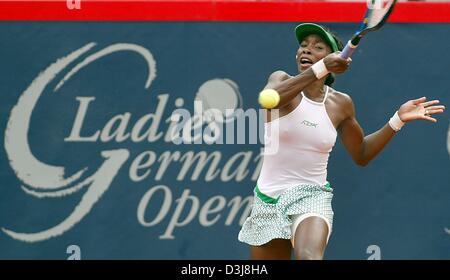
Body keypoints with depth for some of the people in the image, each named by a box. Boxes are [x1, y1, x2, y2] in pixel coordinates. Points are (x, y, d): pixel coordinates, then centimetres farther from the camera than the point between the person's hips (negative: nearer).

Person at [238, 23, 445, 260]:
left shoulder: (340, 104, 4)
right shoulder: (281, 79, -3)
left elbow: (361, 154, 17)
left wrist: (398, 120, 6)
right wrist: (320, 69, -39)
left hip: (312, 197, -1)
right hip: (267, 201, 1)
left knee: (309, 256, -33)